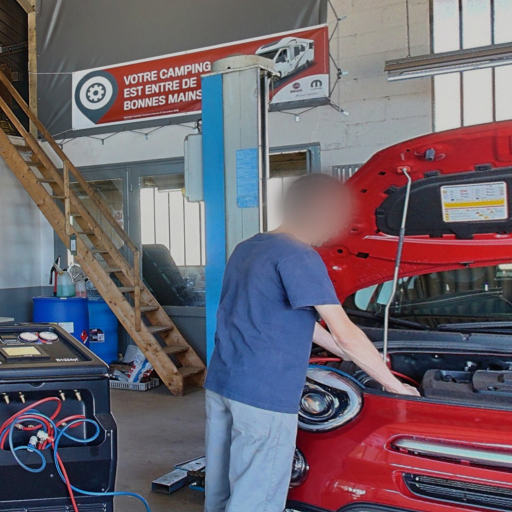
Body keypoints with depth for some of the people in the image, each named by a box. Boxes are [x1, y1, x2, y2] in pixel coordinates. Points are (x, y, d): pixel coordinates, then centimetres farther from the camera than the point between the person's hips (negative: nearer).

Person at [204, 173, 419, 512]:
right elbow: (345, 334, -13)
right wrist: (394, 384, 0)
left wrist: (347, 353, 26)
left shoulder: (246, 249, 15)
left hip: (219, 383, 9)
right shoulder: (299, 257, -14)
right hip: (263, 395, -9)